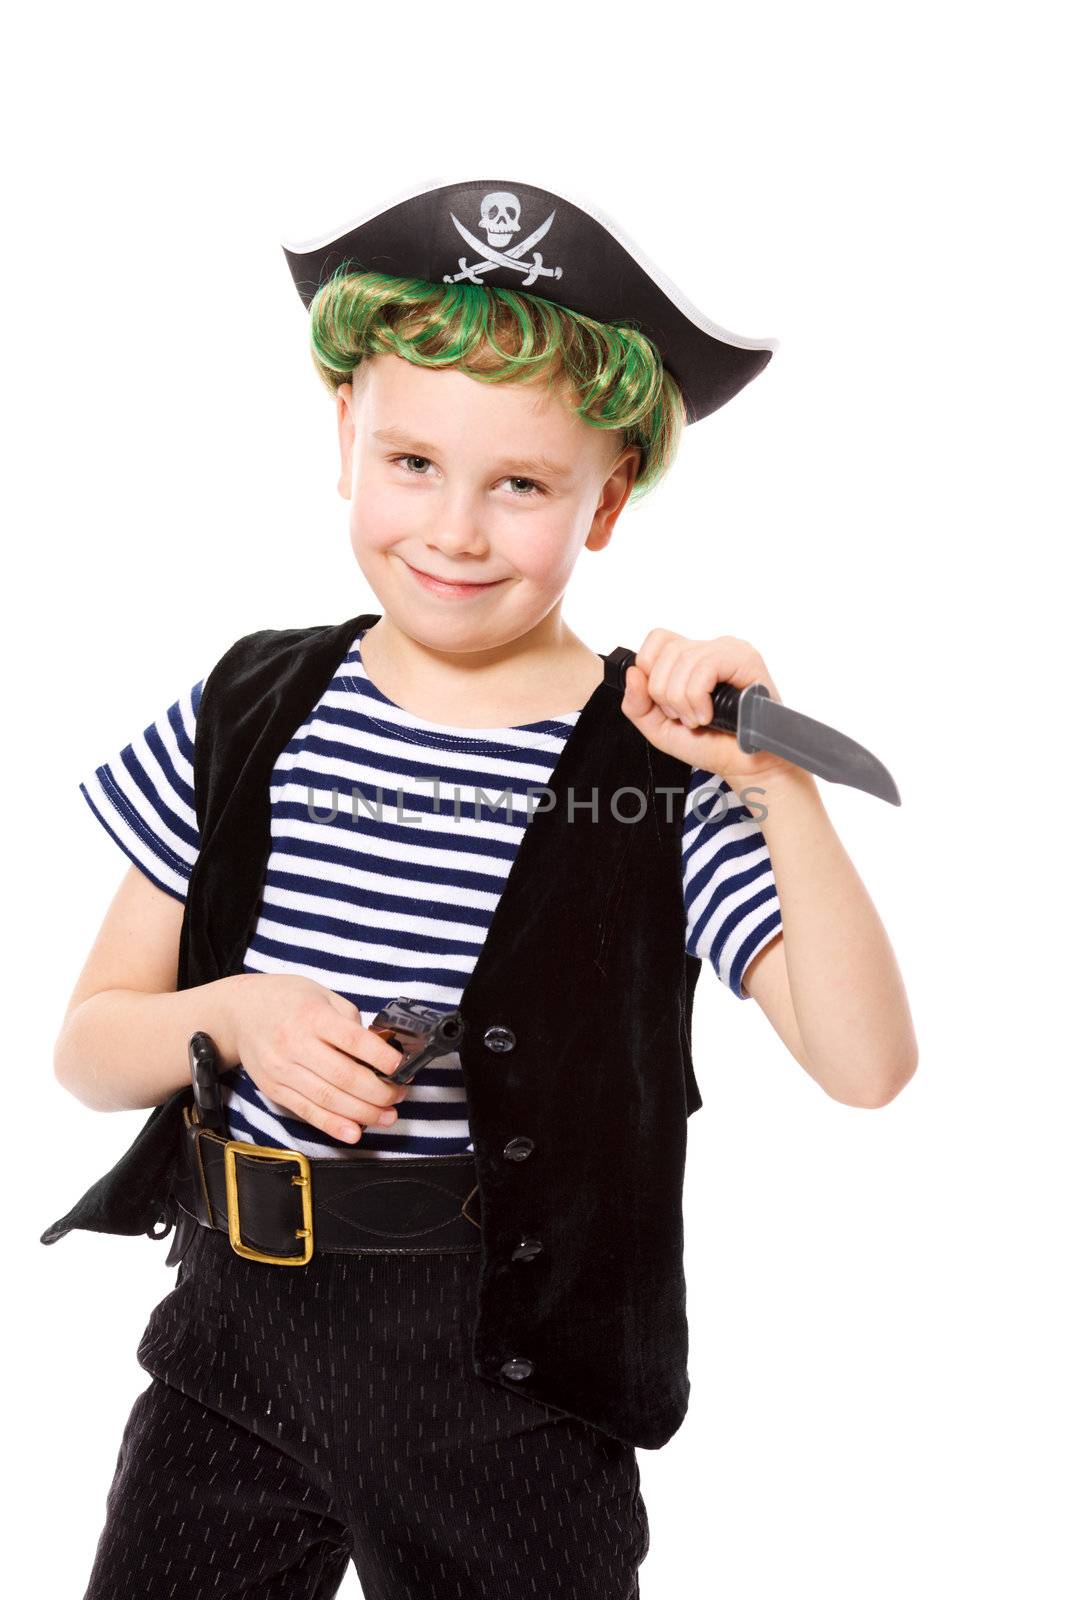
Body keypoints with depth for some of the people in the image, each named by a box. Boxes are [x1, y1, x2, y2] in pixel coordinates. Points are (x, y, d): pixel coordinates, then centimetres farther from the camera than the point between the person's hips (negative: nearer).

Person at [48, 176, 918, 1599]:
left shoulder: (659, 772, -10)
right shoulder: (249, 715, -1)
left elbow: (866, 1066, -19)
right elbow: (87, 1047, 3)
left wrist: (776, 778, -26)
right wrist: (231, 1013, -17)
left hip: (512, 1389, -3)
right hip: (235, 1332, 3)